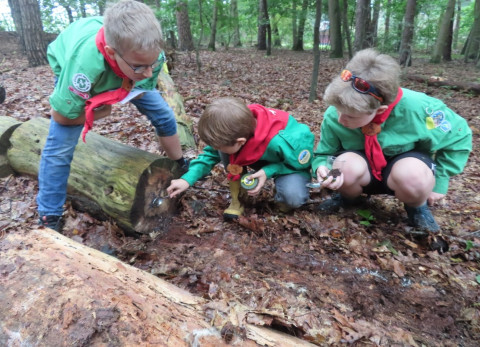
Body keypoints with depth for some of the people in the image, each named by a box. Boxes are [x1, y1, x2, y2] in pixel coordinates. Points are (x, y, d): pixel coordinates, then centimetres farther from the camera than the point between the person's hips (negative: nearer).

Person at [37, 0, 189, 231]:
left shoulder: (150, 53, -36)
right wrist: (105, 110, -20)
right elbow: (62, 115, -31)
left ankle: (181, 167, 24)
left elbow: (143, 88, -13)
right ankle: (48, 218, 3)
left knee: (164, 115, -1)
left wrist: (105, 101, -20)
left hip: (122, 73, 4)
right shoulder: (83, 64, -48)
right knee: (59, 146, -12)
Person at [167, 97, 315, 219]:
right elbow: (211, 153, -9)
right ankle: (236, 200, -7)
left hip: (293, 164, -5)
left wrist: (269, 171, -34)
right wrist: (188, 179, -20)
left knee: (293, 197, -37)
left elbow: (303, 162, -24)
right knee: (224, 150, -23)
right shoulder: (234, 131, -27)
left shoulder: (279, 142, -44)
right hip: (262, 158, 5)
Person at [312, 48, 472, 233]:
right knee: (346, 166, -34)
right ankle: (349, 197, 3)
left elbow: (458, 136, -9)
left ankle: (417, 207, 0)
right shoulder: (333, 117, -24)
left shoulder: (416, 109, -29)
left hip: (404, 163, -1)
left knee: (412, 174, -37)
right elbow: (323, 155, -7)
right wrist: (322, 168, -32)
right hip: (365, 172, 1)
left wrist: (439, 180, -9)